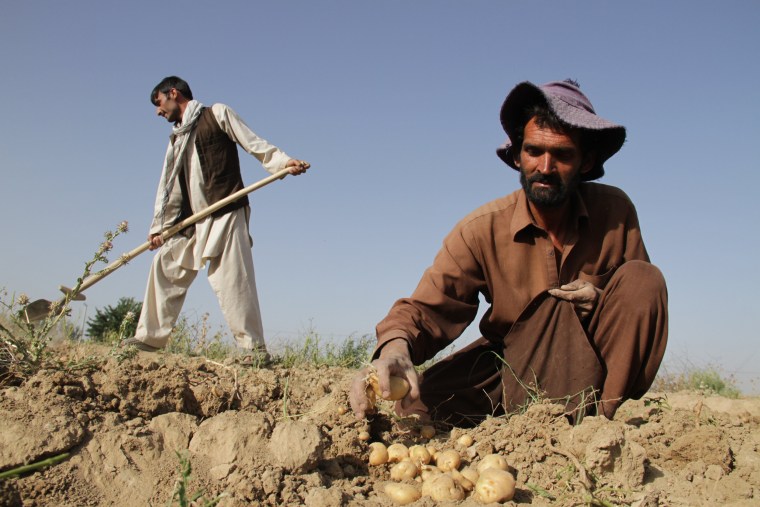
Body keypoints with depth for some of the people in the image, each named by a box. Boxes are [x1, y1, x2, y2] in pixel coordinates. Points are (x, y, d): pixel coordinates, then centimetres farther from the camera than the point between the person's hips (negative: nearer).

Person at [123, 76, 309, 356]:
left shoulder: (217, 114, 4)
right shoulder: (176, 139, 22)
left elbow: (254, 143, -3)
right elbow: (168, 186, 20)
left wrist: (282, 161, -18)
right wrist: (159, 226, 13)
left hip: (226, 214, -8)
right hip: (193, 221, 8)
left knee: (231, 279, -14)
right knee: (165, 265, 10)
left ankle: (254, 348, -13)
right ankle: (151, 336, 20)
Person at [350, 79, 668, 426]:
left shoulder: (614, 211, -11)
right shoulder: (482, 230, -15)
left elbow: (641, 295, 2)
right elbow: (427, 306, -22)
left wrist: (603, 302, -23)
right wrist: (395, 348, -46)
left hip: (597, 357, 1)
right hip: (514, 357, 0)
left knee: (644, 277, -24)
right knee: (417, 402, -25)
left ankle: (597, 418, -21)